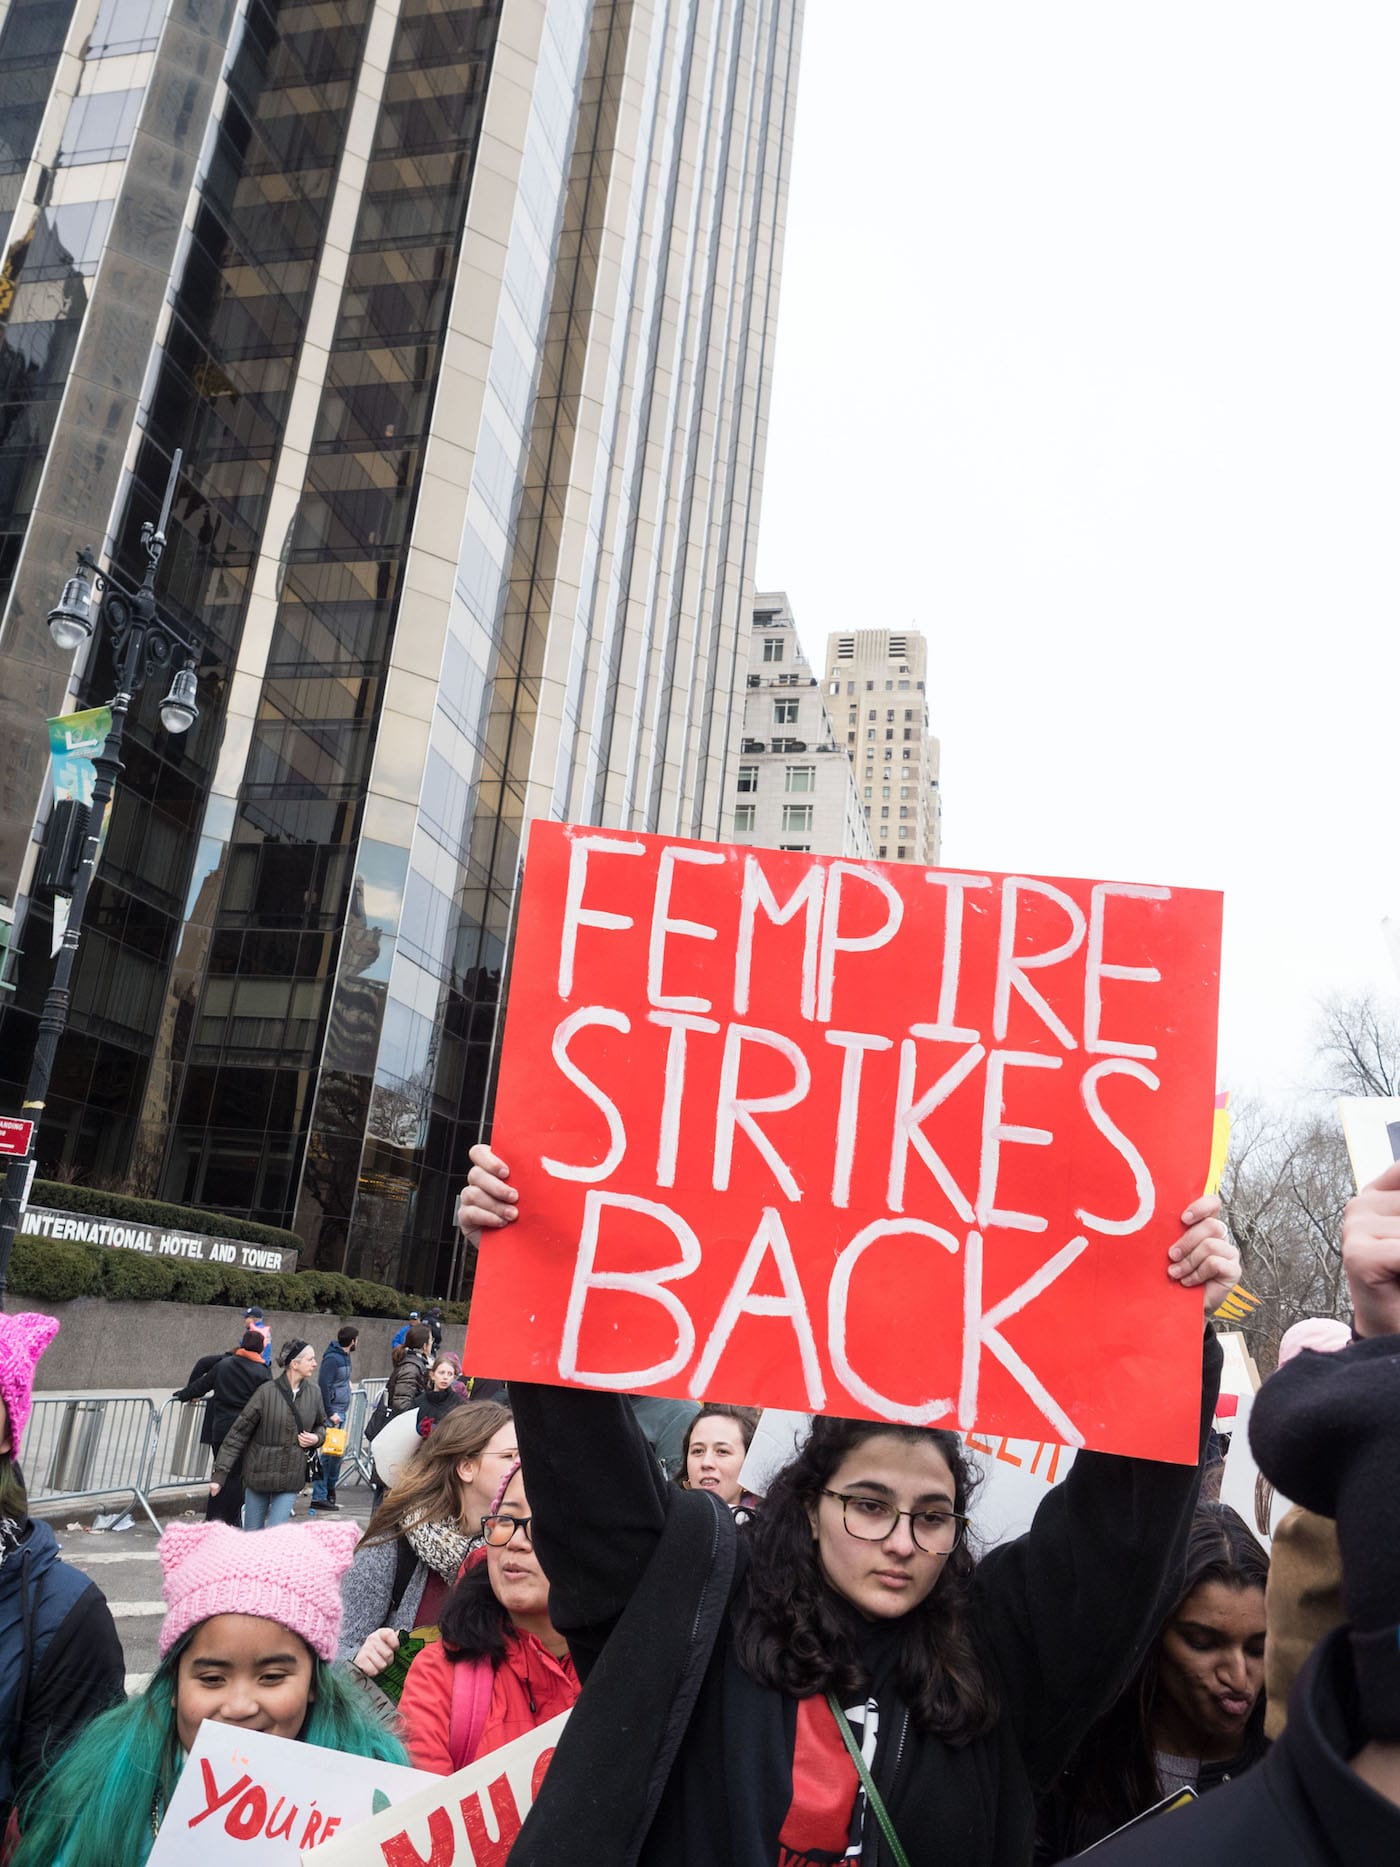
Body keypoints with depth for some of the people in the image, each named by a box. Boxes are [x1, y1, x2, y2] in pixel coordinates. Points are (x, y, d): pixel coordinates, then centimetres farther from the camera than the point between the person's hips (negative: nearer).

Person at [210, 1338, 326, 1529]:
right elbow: (238, 1434, -8)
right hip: (259, 1474, -2)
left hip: (291, 1478, 2)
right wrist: (220, 1473, -10)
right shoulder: (267, 1392, -13)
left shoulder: (313, 1393, -1)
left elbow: (321, 1425, 19)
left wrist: (316, 1438, -4)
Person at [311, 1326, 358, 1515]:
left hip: (341, 1411, 9)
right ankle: (319, 1497, -2)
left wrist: (344, 1411, 16)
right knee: (328, 1453, -6)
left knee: (337, 1452, 16)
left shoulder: (344, 1356, 13)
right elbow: (323, 1385, -20)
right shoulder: (332, 1358, -16)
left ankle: (330, 1490, 29)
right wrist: (330, 1413, -20)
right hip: (332, 1411, -9)